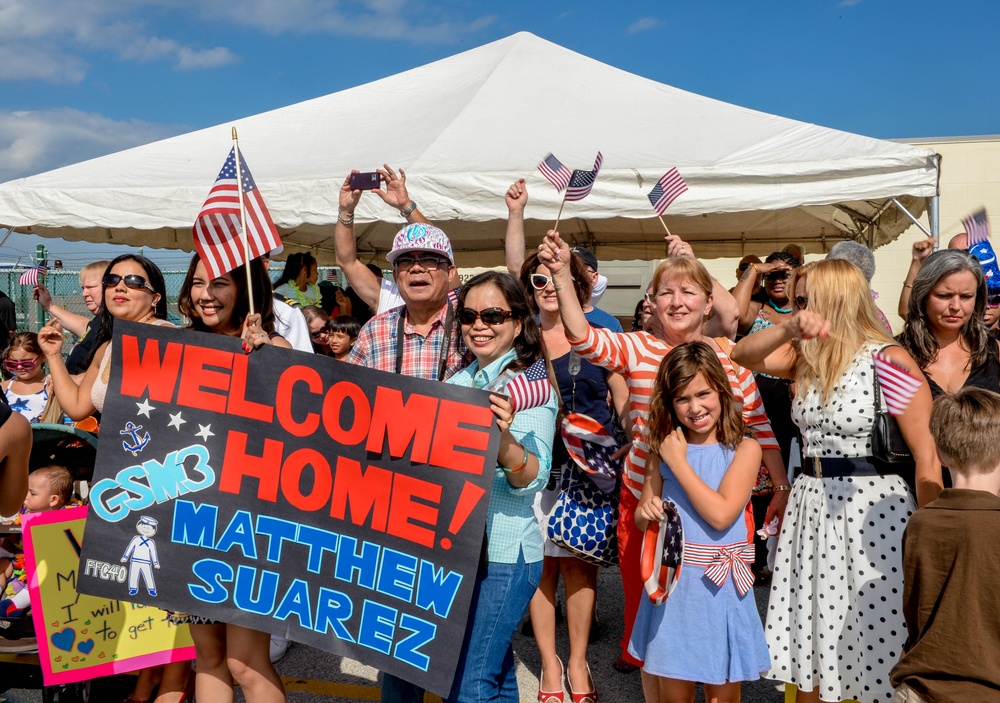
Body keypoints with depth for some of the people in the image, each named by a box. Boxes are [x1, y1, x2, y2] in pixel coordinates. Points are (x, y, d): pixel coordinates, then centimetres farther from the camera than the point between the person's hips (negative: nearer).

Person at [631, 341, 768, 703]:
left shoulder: (744, 449, -6)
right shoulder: (664, 449, 5)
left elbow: (720, 515, -17)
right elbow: (642, 516, 11)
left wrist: (679, 462, -13)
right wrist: (647, 513, -12)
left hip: (721, 588, -3)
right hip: (671, 585, 3)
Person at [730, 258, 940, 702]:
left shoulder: (890, 360, -11)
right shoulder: (805, 357, 9)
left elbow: (927, 456, -13)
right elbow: (743, 355, -7)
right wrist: (789, 328, -24)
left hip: (873, 509, -6)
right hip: (811, 504, 6)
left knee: (877, 648, 2)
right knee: (809, 641, 14)